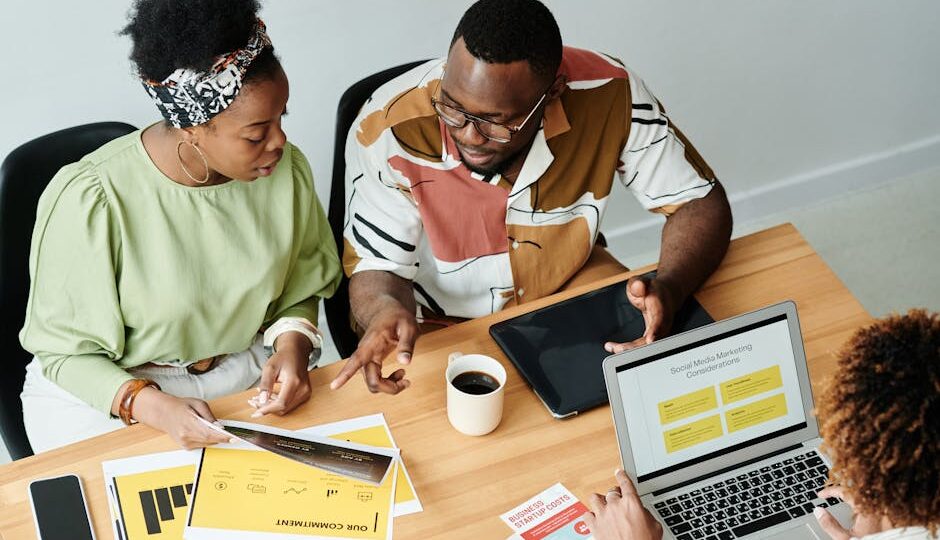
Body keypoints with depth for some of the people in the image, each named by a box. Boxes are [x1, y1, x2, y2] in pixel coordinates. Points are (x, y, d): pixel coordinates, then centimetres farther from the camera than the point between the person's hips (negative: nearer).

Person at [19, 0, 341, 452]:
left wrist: (292, 346, -14)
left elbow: (301, 292, 8)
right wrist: (151, 406, -30)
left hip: (246, 374, 4)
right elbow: (67, 352, -13)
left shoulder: (286, 169, -9)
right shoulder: (90, 202, -24)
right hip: (106, 388, -3)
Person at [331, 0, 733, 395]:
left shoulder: (607, 93, -26)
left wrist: (668, 290, -34)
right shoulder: (388, 133, -30)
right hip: (440, 324, -3)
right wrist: (385, 311, -44)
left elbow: (701, 202, -13)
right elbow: (376, 270, -18)